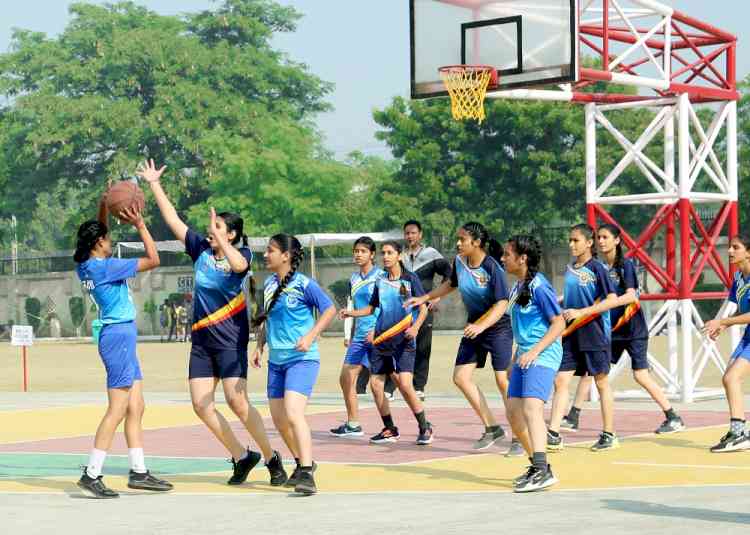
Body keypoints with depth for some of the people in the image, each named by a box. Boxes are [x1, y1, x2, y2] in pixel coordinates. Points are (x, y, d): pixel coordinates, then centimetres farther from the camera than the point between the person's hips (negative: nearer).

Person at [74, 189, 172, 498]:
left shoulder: (86, 266, 8)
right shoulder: (106, 267, -15)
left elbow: (97, 233, 28)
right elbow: (153, 260, -12)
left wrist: (105, 205, 16)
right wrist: (140, 224, -8)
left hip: (121, 336, 10)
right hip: (119, 335, -10)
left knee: (136, 407, 11)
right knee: (118, 409, -9)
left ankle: (138, 472, 14)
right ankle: (91, 475, -10)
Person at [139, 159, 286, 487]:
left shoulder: (242, 254, -6)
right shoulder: (201, 249, 6)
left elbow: (238, 264, -30)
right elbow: (173, 220, 7)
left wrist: (218, 237, -39)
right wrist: (154, 185, 3)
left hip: (230, 340, -6)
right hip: (202, 340, 6)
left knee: (237, 402, -14)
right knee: (200, 404, 0)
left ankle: (271, 458, 0)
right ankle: (241, 457, 12)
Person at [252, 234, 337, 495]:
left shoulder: (303, 284, -11)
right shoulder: (269, 284, 10)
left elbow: (330, 309, -8)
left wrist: (310, 336, -17)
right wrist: (259, 346, 13)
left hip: (302, 359, -8)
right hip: (276, 360, 8)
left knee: (293, 414, -22)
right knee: (279, 419, 12)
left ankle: (306, 475, -21)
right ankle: (303, 462, 34)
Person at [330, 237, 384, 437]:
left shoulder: (380, 276, -7)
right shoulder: (354, 279, 14)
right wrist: (351, 336, 21)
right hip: (360, 336, 8)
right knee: (346, 378, 5)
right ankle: (353, 424, 14)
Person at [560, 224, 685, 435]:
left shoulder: (625, 265, -11)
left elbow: (631, 296, -22)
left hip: (632, 329, -6)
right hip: (611, 328, 6)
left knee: (641, 375, -9)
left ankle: (673, 418, 1)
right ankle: (572, 418, 8)